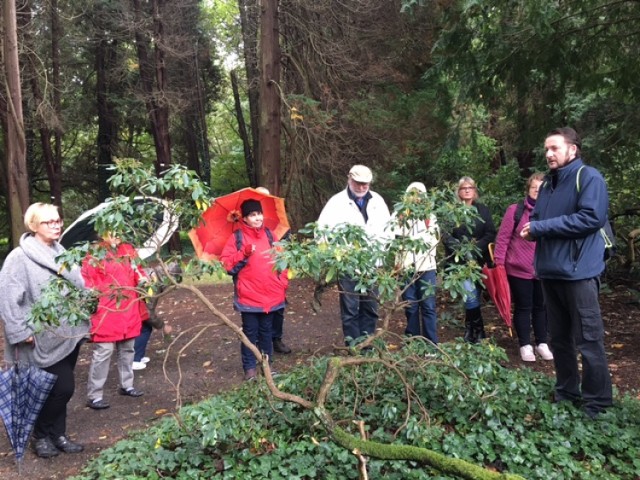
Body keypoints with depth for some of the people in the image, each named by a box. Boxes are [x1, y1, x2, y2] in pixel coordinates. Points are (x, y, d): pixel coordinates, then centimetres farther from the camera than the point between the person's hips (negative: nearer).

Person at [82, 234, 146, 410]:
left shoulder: (128, 250, 10)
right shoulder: (94, 254, -6)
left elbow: (137, 271, 16)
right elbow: (86, 280, -6)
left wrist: (143, 280, -4)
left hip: (128, 310, 6)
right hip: (106, 312, -6)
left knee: (127, 349, 17)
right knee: (103, 353, -6)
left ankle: (127, 385, 32)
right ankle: (94, 396, 3)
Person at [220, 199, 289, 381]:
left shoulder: (269, 235, 9)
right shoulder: (236, 238, -3)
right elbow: (226, 263, -7)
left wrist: (283, 283, 7)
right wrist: (244, 253, -19)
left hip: (271, 294, 4)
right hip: (248, 296, -3)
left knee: (266, 331, 14)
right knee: (250, 332, 3)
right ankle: (249, 368, 12)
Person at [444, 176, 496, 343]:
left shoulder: (483, 210, 10)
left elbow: (491, 234, 1)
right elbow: (446, 236, -2)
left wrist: (476, 247, -13)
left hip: (479, 260, 2)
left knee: (473, 295, 4)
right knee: (471, 295, -15)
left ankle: (471, 333, 16)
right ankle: (477, 333, -3)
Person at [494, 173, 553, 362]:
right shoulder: (515, 210, -7)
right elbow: (503, 238, -7)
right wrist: (499, 263, -11)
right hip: (519, 270, -3)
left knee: (541, 307, 14)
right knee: (523, 308, 7)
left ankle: (542, 344, 28)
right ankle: (525, 346, 19)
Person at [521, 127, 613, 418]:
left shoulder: (588, 177, -7)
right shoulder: (548, 183, 17)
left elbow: (592, 217, -20)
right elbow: (536, 218, 22)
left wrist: (541, 226, -17)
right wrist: (531, 229, -3)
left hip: (578, 272, -8)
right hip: (550, 271, 8)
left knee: (588, 340, -2)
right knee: (559, 338, 15)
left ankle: (598, 403, 9)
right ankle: (566, 393, 27)